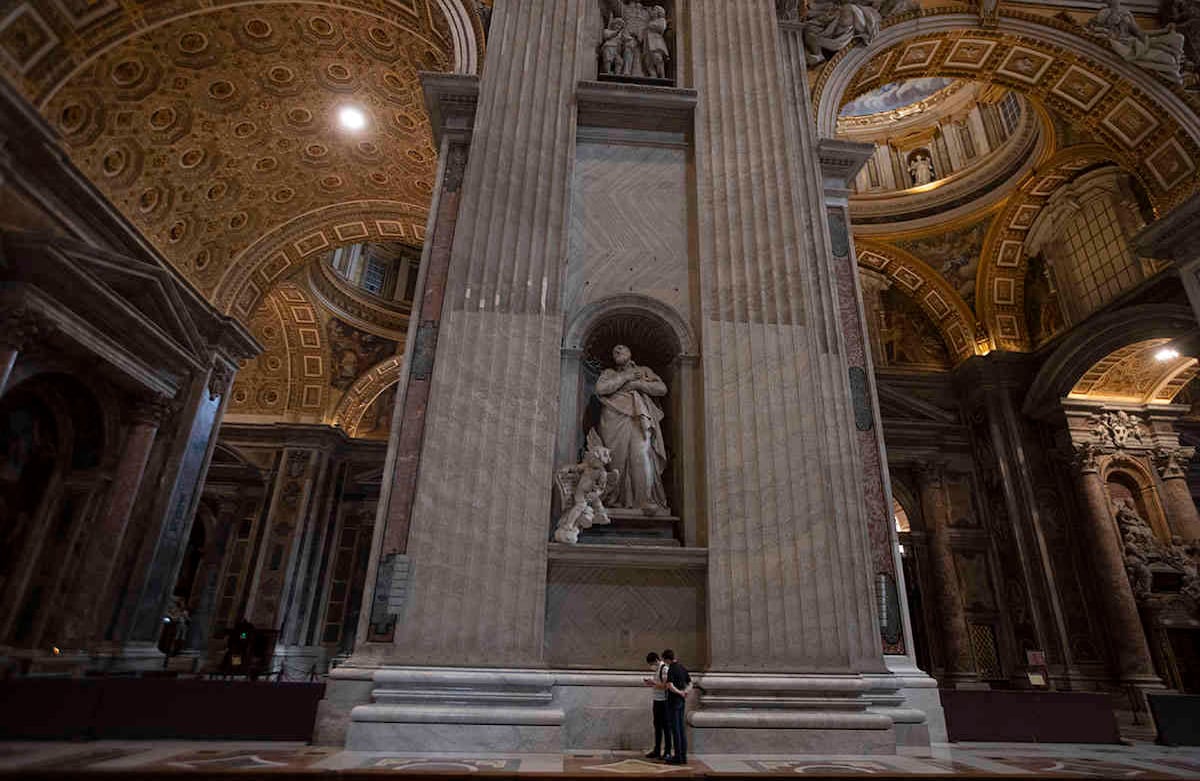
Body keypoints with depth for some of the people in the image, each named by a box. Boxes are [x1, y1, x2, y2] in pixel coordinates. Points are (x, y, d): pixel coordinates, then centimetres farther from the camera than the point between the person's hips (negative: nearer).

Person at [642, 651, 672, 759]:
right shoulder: (656, 669, 12)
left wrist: (653, 682, -17)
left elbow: (665, 685, -22)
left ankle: (667, 752, 9)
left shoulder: (665, 669, -17)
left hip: (664, 701, -9)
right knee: (657, 726, 14)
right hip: (657, 701, 9)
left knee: (665, 726, 1)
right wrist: (650, 682, 3)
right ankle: (657, 751, 22)